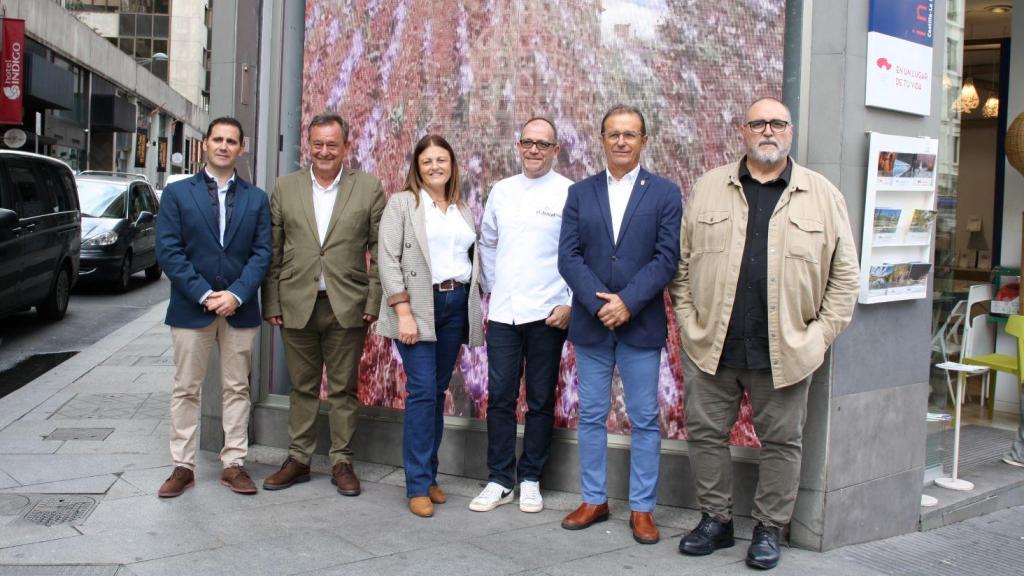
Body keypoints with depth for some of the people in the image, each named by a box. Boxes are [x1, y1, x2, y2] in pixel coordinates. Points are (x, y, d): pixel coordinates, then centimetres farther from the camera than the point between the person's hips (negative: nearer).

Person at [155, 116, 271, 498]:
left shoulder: (256, 199, 8)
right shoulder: (177, 193, 3)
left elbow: (262, 253, 1)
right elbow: (168, 250, -5)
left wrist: (236, 294, -13)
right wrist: (204, 294, -14)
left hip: (240, 309, 1)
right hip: (190, 307, -1)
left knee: (236, 389, 7)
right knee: (186, 390, 5)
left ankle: (233, 464, 15)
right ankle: (183, 466, 14)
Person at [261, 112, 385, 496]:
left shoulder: (369, 188, 1)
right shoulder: (285, 187, 6)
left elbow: (380, 251, 0)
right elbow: (273, 252, 6)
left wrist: (374, 301, -6)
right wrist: (271, 303, 2)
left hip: (347, 306, -1)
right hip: (297, 305, 2)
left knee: (343, 389, 7)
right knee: (302, 388, 11)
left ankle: (341, 461, 19)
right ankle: (298, 459, 22)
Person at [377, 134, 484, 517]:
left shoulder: (464, 210, 16)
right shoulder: (402, 203, 2)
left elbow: (475, 260, 14)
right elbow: (388, 260, -6)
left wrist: (486, 304, 3)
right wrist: (403, 313, -14)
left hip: (457, 306, 5)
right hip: (418, 306, -4)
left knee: (438, 392, 8)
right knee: (422, 392, -8)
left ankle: (429, 475, 17)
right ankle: (418, 486, -1)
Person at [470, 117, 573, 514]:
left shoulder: (569, 193, -4)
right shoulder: (501, 191, 10)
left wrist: (569, 303, -11)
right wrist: (490, 287, 14)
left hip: (547, 313, -3)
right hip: (503, 312, 4)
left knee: (540, 400, 7)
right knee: (500, 398, 5)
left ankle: (530, 480, 19)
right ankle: (499, 481, 15)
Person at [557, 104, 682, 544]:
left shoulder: (665, 193, 2)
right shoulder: (580, 193, 8)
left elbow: (667, 258, -6)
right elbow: (568, 256, -1)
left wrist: (627, 302, -16)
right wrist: (600, 302, -13)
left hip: (641, 325, -2)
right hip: (591, 324, 2)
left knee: (645, 420, 4)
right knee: (591, 416, 10)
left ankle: (642, 508, 16)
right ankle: (594, 500, 23)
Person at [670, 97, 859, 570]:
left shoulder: (823, 195, 4)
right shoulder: (708, 188, 7)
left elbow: (844, 275, 4)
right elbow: (682, 262, 7)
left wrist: (820, 336, -3)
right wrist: (689, 322, 0)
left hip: (785, 351, -1)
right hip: (710, 346, 1)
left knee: (781, 442, 8)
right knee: (706, 433, 9)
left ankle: (768, 529, 24)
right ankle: (716, 520, 26)